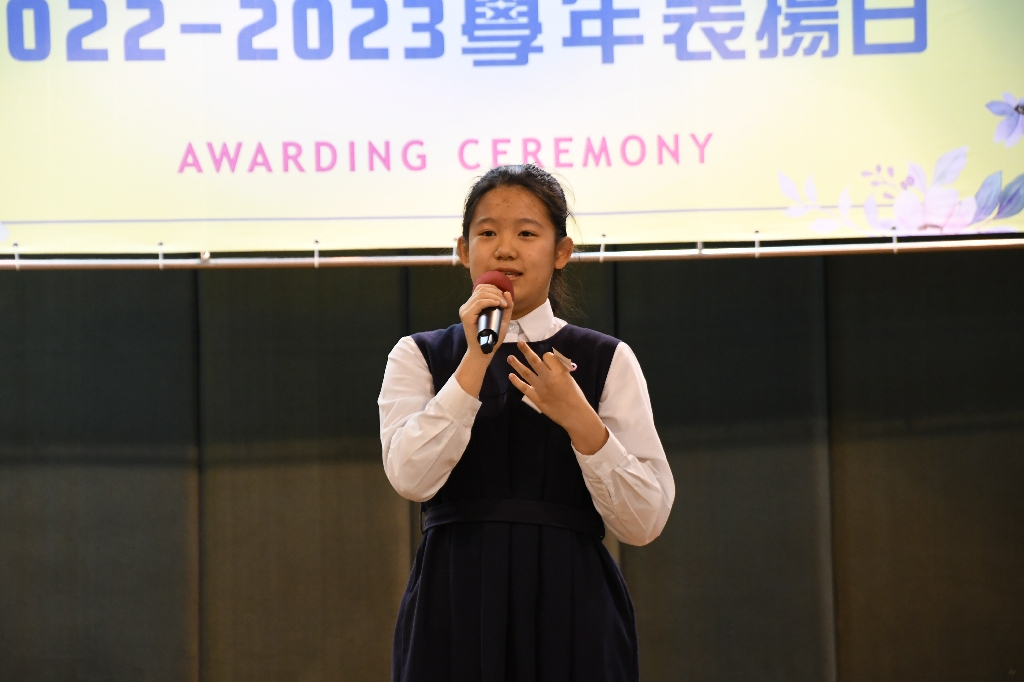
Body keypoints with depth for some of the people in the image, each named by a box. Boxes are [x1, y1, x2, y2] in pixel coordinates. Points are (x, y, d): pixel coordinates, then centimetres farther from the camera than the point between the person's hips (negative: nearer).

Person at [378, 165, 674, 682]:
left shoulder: (606, 361, 5)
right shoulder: (419, 357, 7)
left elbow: (644, 522, -2)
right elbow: (411, 478, -11)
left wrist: (579, 420, -14)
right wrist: (477, 360, -13)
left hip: (570, 613, 0)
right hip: (456, 608, 0)